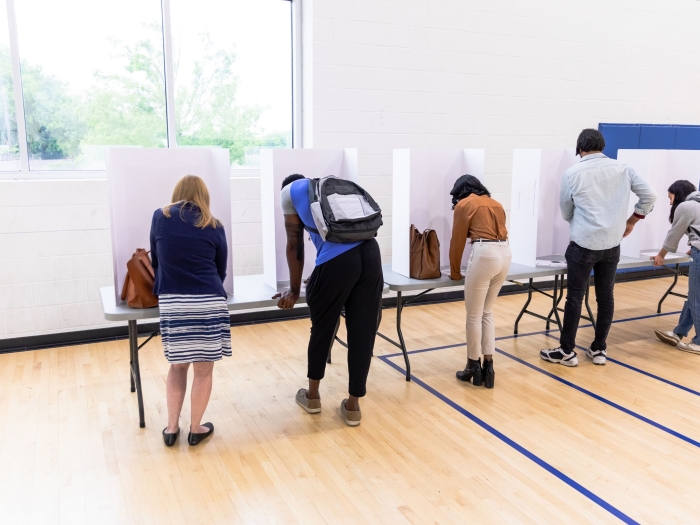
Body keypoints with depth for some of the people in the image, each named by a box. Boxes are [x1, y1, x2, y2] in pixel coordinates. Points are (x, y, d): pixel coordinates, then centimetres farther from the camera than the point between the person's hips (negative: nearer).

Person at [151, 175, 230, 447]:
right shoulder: (214, 227, 5)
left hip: (171, 303, 2)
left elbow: (155, 260, 14)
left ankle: (171, 427, 24)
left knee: (177, 365, 20)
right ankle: (196, 429, 22)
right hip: (208, 303, -1)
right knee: (203, 369, 11)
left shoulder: (160, 218, 6)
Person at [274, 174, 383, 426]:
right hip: (370, 253, 5)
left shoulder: (290, 191, 19)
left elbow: (295, 245, 15)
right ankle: (353, 405, 24)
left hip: (336, 259, -4)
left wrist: (294, 290, 23)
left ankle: (312, 395, 35)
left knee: (322, 327, 17)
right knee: (363, 332, 12)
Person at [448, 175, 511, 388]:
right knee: (487, 312, 18)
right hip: (505, 254, 7)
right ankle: (488, 366, 17)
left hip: (484, 254, -7)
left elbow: (457, 241, 8)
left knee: (474, 315, 5)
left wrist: (455, 273, 19)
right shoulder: (495, 203, 25)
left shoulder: (464, 204, 7)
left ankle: (474, 367, 14)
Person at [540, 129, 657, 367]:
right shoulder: (623, 168, 3)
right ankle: (599, 349, 21)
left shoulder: (573, 173, -4)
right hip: (612, 244, 4)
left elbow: (566, 213, 7)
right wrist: (631, 221, 14)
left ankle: (566, 351, 11)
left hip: (583, 244, -3)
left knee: (575, 297, 3)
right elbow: (649, 195, 2)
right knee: (606, 296, 12)